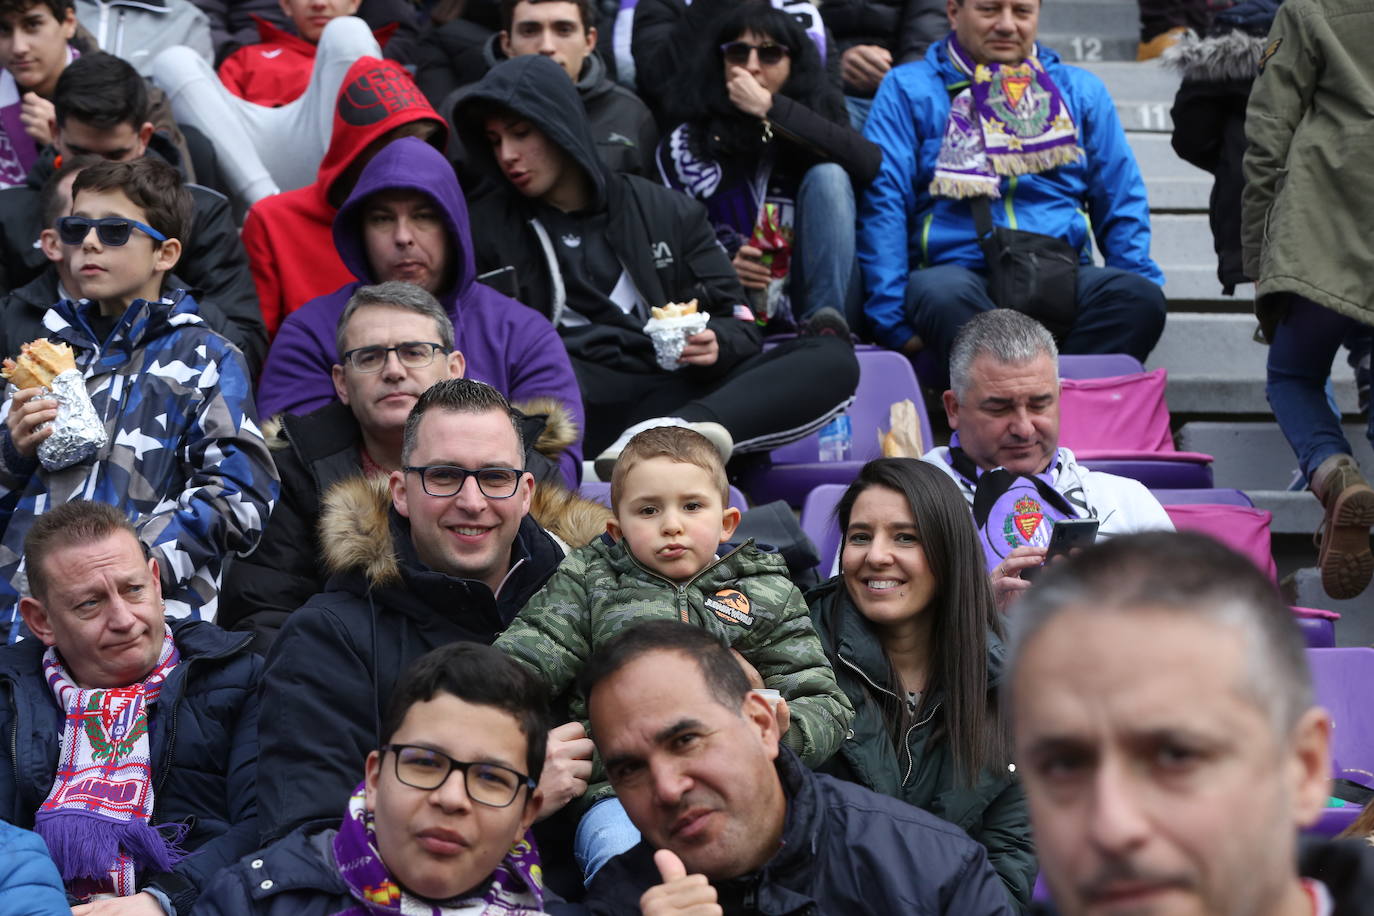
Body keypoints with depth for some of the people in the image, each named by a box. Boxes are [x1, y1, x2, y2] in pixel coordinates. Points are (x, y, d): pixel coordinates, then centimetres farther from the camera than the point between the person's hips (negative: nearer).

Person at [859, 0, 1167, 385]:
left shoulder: (1080, 91, 21)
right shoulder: (909, 90, 11)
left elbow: (1123, 206, 21)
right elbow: (882, 203, 2)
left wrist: (1138, 290, 3)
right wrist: (893, 318, -10)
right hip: (955, 270, -2)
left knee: (1140, 296, -30)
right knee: (944, 295, -39)